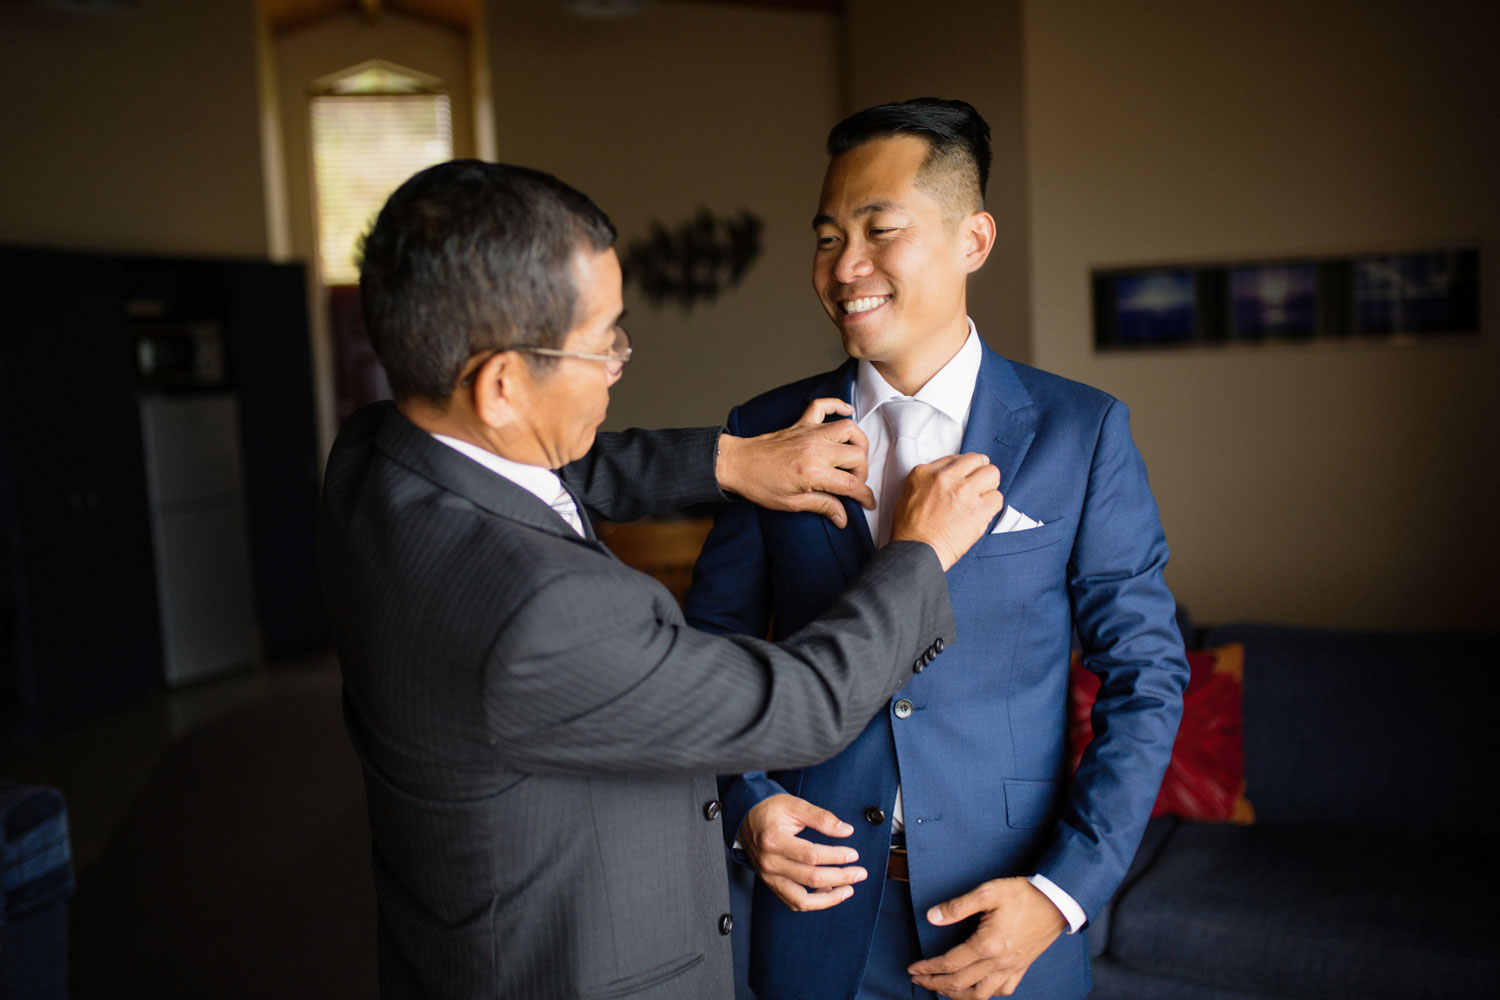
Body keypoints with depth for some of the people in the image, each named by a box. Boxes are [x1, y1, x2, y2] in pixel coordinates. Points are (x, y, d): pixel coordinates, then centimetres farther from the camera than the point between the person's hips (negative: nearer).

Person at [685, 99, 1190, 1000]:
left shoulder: (1082, 433, -7)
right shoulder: (767, 432, -2)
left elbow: (1146, 676, -5)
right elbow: (712, 649, 5)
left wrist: (1063, 892, -12)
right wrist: (743, 805, -10)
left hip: (1008, 920, -1)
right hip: (818, 901, 2)